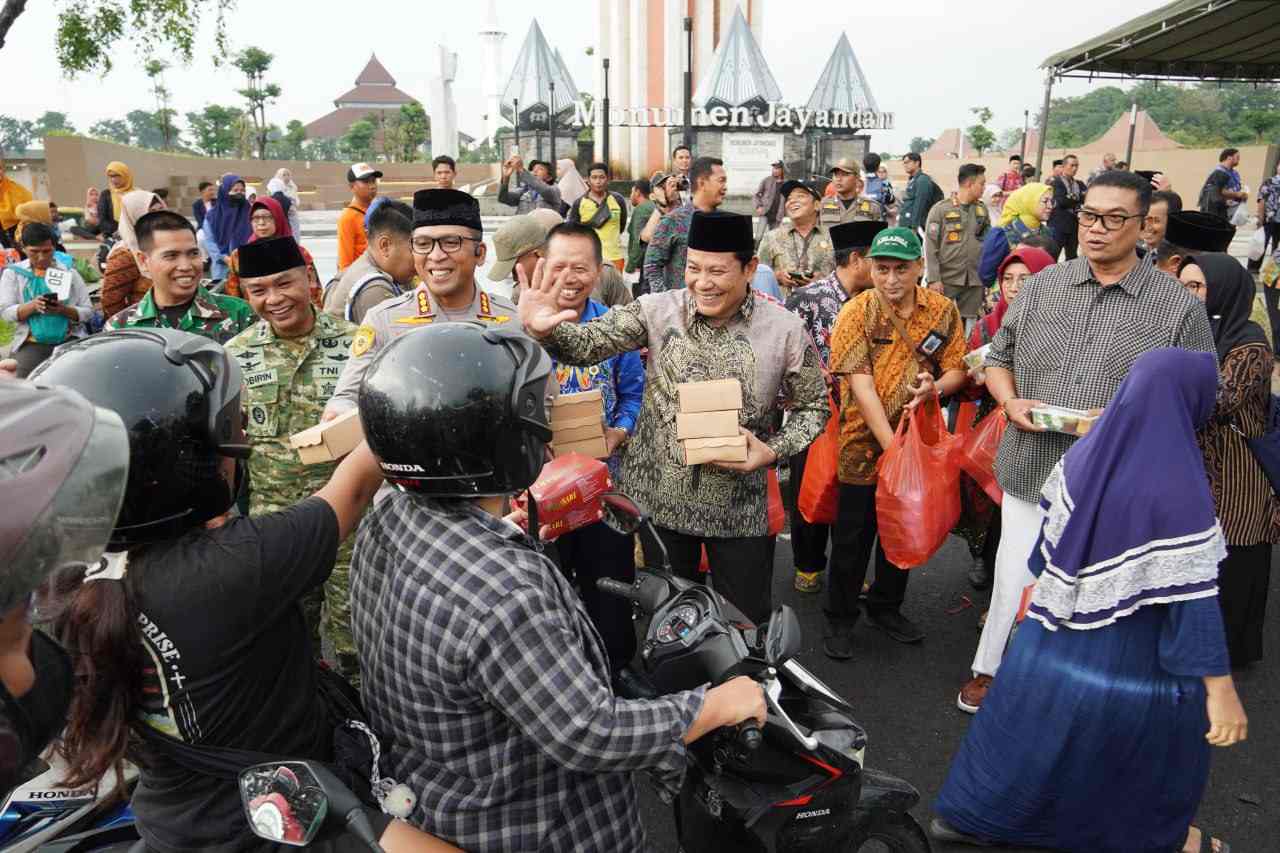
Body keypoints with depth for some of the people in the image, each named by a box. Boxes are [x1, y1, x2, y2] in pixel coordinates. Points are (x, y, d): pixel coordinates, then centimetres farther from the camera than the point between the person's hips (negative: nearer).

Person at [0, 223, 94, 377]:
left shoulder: (68, 272, 11)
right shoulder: (13, 273, 11)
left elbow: (88, 312, 5)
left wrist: (64, 310, -16)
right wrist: (32, 306, -18)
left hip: (70, 340, 0)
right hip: (30, 343, 0)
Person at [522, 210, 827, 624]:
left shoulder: (784, 329, -9)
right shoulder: (658, 310, -9)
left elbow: (813, 406, 1)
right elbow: (588, 344, -16)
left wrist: (774, 450, -15)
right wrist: (543, 329, -38)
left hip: (739, 505, -1)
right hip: (659, 496, 1)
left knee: (749, 622, 15)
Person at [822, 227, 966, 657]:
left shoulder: (943, 310, -2)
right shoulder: (857, 312, -12)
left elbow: (956, 369, 2)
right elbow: (861, 385, -18)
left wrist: (935, 387, -23)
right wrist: (892, 446, -22)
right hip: (864, 445, -4)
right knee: (852, 537, 7)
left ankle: (887, 608, 39)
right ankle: (840, 618, 25)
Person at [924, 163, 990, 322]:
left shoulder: (982, 209, 11)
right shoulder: (941, 209, -5)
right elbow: (931, 246, -8)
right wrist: (933, 278, -14)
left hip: (975, 279, 5)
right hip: (946, 279, -4)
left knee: (969, 323, 8)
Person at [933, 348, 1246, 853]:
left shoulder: (1084, 453, -6)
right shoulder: (1178, 485, -23)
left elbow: (1048, 538, 5)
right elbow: (1192, 596, -23)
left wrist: (1038, 587, 21)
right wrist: (1220, 688, -17)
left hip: (1056, 633, 5)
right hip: (1130, 657, -5)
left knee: (1031, 727, 20)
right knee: (1158, 740, 22)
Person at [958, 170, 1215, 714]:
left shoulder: (1179, 306, -3)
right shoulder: (1041, 287, 5)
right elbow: (998, 358, 13)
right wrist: (1011, 403, -7)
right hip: (1031, 471, 2)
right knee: (1013, 581, 12)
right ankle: (989, 669, 36)